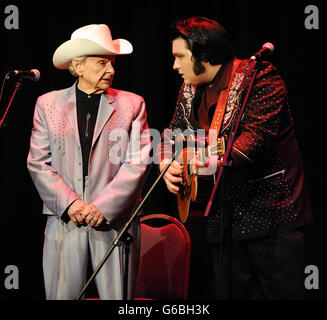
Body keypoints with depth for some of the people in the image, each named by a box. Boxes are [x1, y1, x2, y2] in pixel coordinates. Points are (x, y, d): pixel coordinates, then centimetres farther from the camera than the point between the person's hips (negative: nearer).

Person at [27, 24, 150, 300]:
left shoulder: (132, 104, 7)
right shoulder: (48, 104, 10)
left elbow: (137, 163, -1)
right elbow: (38, 163, 5)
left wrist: (101, 207, -10)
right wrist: (70, 204, -9)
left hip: (115, 222, 0)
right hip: (64, 222, 1)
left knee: (117, 297, 0)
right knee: (62, 296, 0)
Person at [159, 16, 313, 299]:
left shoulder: (260, 77, -11)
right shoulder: (190, 91, 12)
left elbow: (259, 133, -23)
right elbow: (174, 133, 20)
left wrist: (219, 160, -35)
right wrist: (167, 164, -1)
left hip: (271, 213, -6)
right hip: (220, 217, 7)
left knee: (282, 291, -6)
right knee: (220, 290, 6)